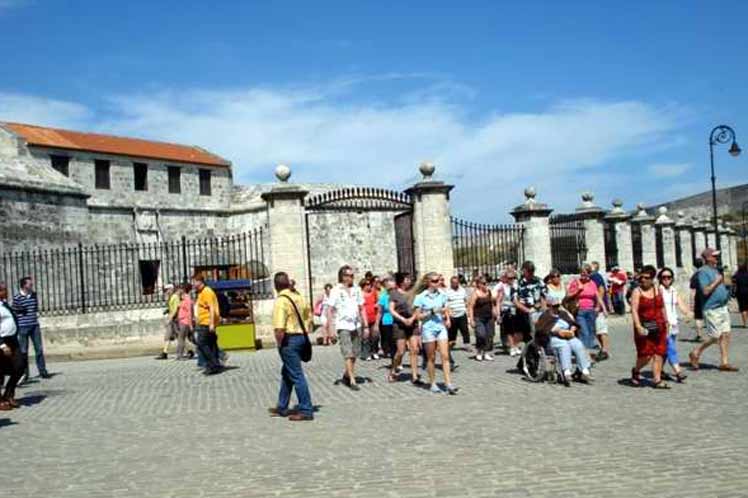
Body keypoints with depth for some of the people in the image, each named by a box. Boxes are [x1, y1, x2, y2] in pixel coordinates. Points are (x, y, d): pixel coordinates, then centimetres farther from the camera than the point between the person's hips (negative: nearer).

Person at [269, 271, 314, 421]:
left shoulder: (280, 301, -16)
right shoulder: (298, 297, 8)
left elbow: (279, 328, -24)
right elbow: (309, 317, 14)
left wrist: (279, 344, -11)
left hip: (289, 339, -8)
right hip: (301, 336, 9)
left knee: (296, 376, -2)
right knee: (286, 373, 20)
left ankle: (306, 410, 2)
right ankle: (282, 408, 31)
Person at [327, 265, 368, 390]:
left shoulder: (356, 290, 7)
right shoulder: (336, 291, -5)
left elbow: (361, 309, 12)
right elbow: (331, 310, -3)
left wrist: (366, 326, 8)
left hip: (356, 325, 5)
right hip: (343, 325, -5)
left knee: (355, 353, 9)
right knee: (348, 354, -9)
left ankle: (346, 375, 28)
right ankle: (352, 381, -6)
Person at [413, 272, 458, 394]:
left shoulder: (442, 295, 6)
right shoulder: (421, 297, -6)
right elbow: (418, 316, -6)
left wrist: (447, 318, -1)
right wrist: (432, 312, -16)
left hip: (441, 327, 3)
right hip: (428, 329, -3)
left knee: (445, 356, -5)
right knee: (431, 358, 6)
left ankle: (449, 384, -6)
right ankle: (433, 384, 18)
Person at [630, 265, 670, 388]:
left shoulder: (657, 290, 10)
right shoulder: (637, 292, -5)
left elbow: (662, 307, 19)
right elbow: (634, 310, -13)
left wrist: (666, 323, 17)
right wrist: (638, 326, -23)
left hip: (658, 327, 5)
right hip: (644, 328, -5)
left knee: (658, 354, 2)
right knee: (646, 355, -7)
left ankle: (657, 380, 8)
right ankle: (636, 371, 20)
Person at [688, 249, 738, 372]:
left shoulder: (715, 270, 16)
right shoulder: (703, 272, -14)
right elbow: (705, 291, -22)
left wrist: (726, 293, 12)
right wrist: (717, 281, -17)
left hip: (722, 307, 9)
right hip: (712, 309, -9)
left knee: (725, 335, 5)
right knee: (715, 337, -7)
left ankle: (724, 363, 10)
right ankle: (696, 354, 11)